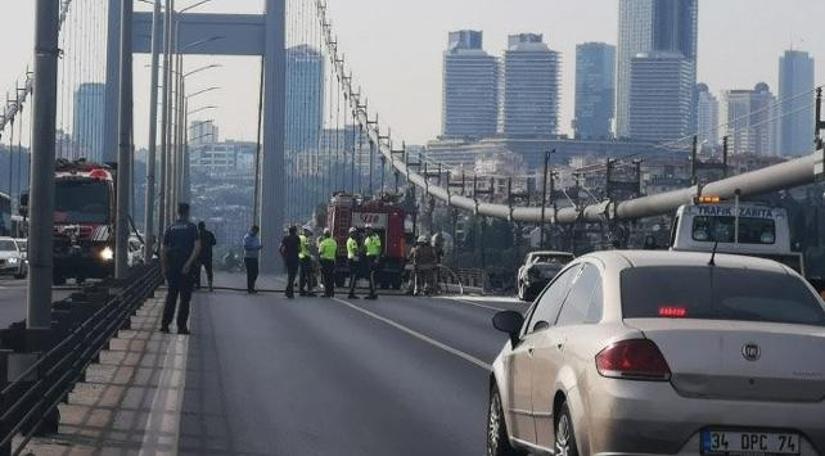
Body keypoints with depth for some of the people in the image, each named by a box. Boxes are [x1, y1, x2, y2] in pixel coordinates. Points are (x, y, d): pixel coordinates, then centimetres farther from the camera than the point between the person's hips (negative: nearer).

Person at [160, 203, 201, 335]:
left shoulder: (170, 228, 7)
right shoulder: (191, 227, -2)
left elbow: (163, 250, 7)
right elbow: (197, 247, -14)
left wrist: (164, 268, 13)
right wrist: (189, 263, -14)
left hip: (172, 267, 3)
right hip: (186, 268, -3)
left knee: (171, 296, 12)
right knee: (185, 298, 2)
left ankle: (165, 325, 7)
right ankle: (182, 326, -1)